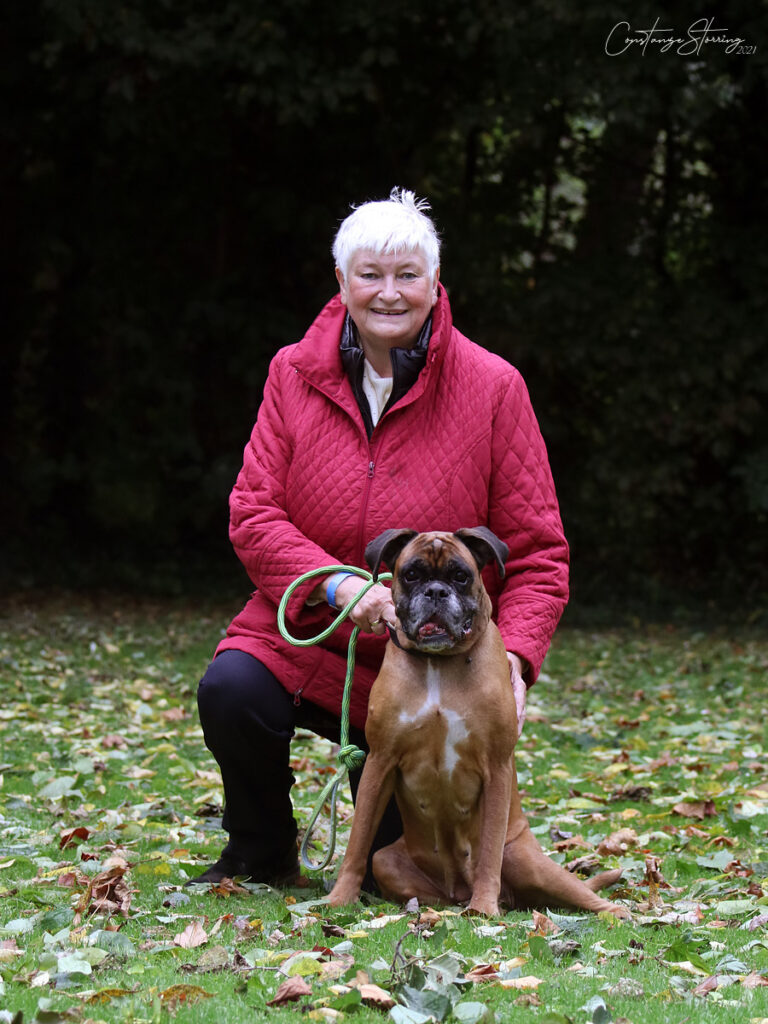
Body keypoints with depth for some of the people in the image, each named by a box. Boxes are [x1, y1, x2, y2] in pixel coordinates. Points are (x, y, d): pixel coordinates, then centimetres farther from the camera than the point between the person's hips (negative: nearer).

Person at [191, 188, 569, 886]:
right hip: (302, 634, 1)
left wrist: (515, 655, -21)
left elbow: (536, 551, -5)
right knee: (231, 692, -31)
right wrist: (336, 584, -23)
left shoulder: (493, 388, -7)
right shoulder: (296, 375, -1)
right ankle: (262, 856, -1)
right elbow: (252, 514, -5)